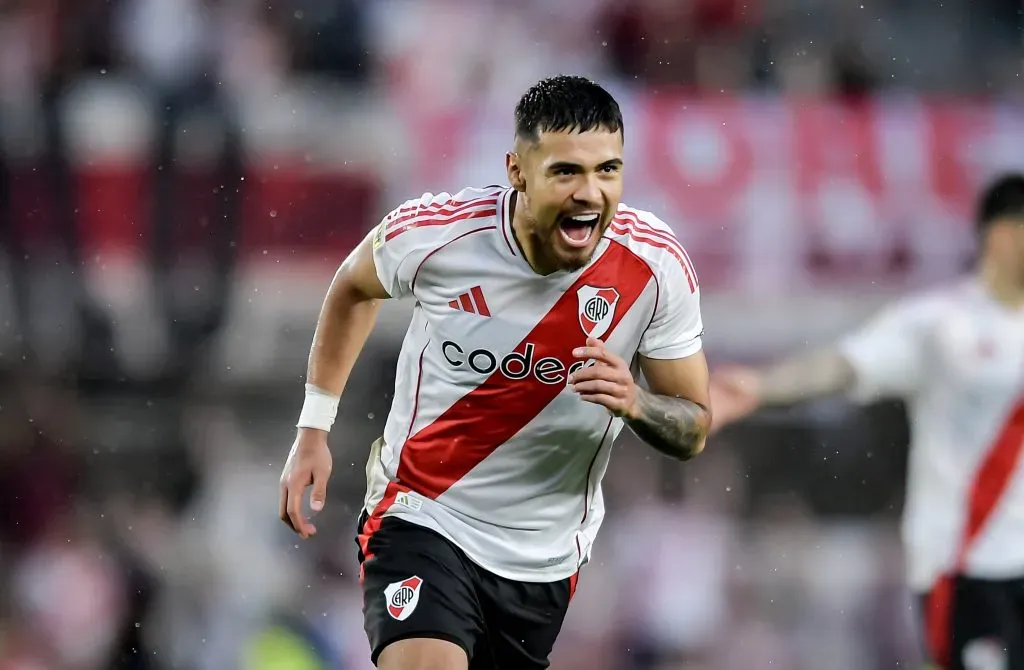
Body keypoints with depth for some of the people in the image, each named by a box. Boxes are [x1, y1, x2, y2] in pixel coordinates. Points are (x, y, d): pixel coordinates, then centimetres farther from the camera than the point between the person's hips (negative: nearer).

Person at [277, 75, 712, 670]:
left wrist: (634, 404, -27)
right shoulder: (432, 232, -17)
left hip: (545, 554, 3)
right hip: (422, 520, -3)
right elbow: (354, 288, 8)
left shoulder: (657, 266, -15)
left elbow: (693, 431, -4)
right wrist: (314, 429, 6)